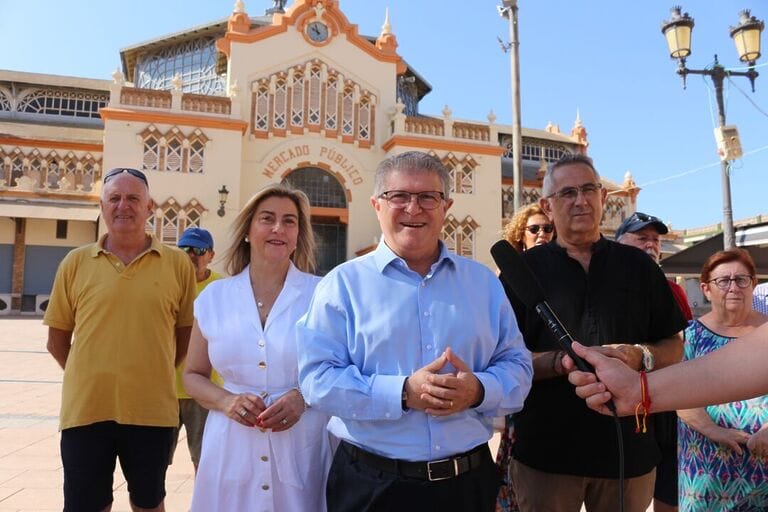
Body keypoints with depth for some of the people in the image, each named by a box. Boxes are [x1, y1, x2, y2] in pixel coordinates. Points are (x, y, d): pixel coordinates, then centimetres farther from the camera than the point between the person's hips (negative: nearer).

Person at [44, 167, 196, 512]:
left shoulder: (177, 263, -2)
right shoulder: (76, 262, 1)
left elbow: (187, 334, 5)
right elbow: (57, 340, 7)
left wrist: (154, 374, 4)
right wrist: (90, 377, 6)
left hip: (152, 409, 0)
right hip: (85, 409, 1)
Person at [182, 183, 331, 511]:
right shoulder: (214, 297, 2)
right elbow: (193, 375, 10)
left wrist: (304, 396, -15)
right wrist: (226, 401, -9)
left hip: (302, 447, -1)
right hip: (231, 447, 2)